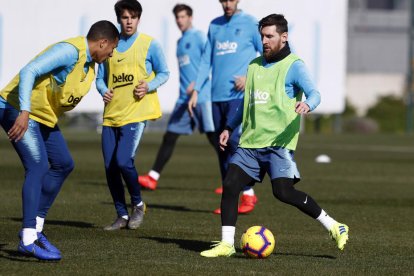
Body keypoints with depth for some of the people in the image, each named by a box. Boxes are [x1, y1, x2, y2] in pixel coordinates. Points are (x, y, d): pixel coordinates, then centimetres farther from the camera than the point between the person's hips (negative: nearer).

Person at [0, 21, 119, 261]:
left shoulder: (90, 67, 11)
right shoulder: (70, 51, -22)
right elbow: (29, 72, -31)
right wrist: (24, 112, -38)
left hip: (44, 116, 11)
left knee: (63, 165, 13)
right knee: (38, 166, -20)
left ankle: (35, 227, 18)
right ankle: (28, 240, -24)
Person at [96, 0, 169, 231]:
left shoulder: (149, 44, 0)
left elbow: (164, 73, 6)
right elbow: (101, 78, 16)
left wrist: (149, 86, -13)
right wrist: (103, 90, -6)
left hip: (136, 112, -5)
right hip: (112, 114, 5)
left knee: (123, 161, -18)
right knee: (110, 167, 2)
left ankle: (138, 204, 7)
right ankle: (122, 216, 16)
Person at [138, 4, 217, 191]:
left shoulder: (199, 37, -4)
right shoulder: (180, 42, 20)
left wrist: (196, 83, -22)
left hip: (202, 96, -8)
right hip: (184, 98, 8)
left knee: (213, 137, -8)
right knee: (169, 137, 3)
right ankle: (152, 178, 2)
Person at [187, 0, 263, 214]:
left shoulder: (250, 23, 1)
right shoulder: (214, 26, 15)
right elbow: (206, 60, 17)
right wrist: (196, 91, 10)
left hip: (238, 94, -5)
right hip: (217, 96, 5)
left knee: (234, 140, -18)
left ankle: (248, 194, -11)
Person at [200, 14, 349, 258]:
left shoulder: (293, 65, -3)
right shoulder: (255, 65, 18)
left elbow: (314, 93, -15)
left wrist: (307, 105, -38)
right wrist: (230, 128, 25)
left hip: (279, 142, -7)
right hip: (251, 142, 7)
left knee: (283, 192, -18)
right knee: (230, 185, -4)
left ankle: (334, 227, -6)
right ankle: (226, 244, 3)